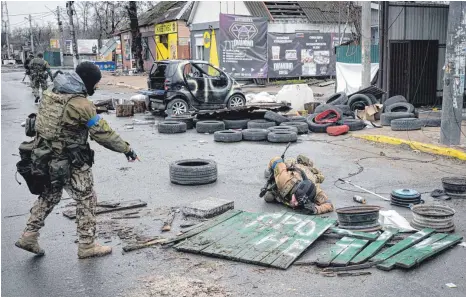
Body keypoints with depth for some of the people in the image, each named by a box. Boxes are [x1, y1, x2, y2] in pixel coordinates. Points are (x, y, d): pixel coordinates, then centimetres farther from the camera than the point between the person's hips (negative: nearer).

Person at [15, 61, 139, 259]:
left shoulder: (50, 93, 2)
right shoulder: (81, 104, -21)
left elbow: (40, 120, 11)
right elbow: (103, 133, -18)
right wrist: (126, 149, -9)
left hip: (44, 156, 8)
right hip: (70, 162, -7)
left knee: (49, 195, 24)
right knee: (86, 199, 6)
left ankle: (29, 235, 26)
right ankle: (87, 246, 13)